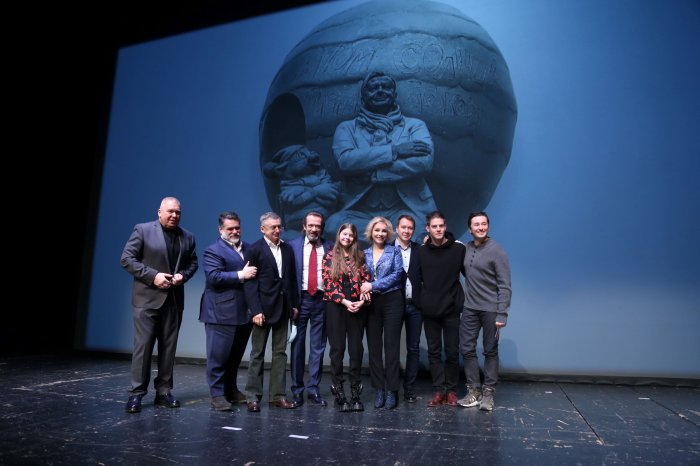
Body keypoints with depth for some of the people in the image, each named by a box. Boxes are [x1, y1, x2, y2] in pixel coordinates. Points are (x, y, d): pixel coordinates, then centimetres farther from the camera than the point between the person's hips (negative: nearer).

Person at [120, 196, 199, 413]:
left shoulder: (188, 237, 8)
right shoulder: (143, 230, -3)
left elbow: (193, 262, 15)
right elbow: (127, 259, -7)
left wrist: (183, 275, -7)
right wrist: (153, 276, -16)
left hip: (174, 299, 4)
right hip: (147, 297, -4)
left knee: (169, 346, 7)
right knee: (143, 345, -2)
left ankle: (163, 391, 16)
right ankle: (137, 393, 8)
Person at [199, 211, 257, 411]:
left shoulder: (248, 248, 15)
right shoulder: (213, 251, -7)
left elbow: (253, 272, 24)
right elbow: (214, 277, -20)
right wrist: (241, 275, -20)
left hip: (244, 312, 7)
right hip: (221, 313, -7)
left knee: (235, 356, 16)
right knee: (218, 356, 1)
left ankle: (231, 389, 29)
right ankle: (217, 395, 10)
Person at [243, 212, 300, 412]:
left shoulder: (287, 249, 10)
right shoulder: (255, 249, -6)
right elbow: (250, 282, -9)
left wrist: (294, 304, 8)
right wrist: (255, 310, -16)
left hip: (283, 308, 5)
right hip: (263, 308, -5)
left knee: (280, 352, 9)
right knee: (257, 353, 4)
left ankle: (278, 395, 17)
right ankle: (253, 396, 14)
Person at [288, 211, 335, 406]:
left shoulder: (329, 247, 5)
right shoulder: (293, 245, 2)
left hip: (321, 300, 1)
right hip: (301, 298, -1)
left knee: (318, 346, 6)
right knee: (298, 345, 7)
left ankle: (314, 389, 17)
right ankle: (297, 389, 19)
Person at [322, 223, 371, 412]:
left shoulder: (360, 257, 8)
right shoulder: (330, 256, 3)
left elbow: (366, 281, 4)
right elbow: (328, 283, -5)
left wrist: (362, 301, -11)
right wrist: (345, 301, -13)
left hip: (357, 307, 2)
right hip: (336, 306, -2)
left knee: (356, 349, 3)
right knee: (337, 349, 1)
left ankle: (356, 393, 11)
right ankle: (339, 392, 9)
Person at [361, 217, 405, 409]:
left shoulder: (394, 251, 3)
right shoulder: (364, 254, 10)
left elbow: (397, 274, -8)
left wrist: (373, 285, -14)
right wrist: (364, 289, -13)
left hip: (392, 301, -3)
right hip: (371, 303, 3)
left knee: (391, 345, 0)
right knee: (374, 346, 5)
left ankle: (391, 390, 8)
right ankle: (379, 389, 14)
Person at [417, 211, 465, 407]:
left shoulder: (459, 249, -5)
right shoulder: (421, 252, 2)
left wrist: (463, 299, 0)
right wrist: (420, 302, 4)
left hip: (452, 309, -2)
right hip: (429, 310, 2)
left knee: (452, 351, 5)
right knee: (434, 352, 8)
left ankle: (451, 390, 20)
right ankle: (438, 390, 17)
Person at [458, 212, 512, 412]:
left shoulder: (497, 251, -10)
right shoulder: (466, 248, 5)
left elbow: (504, 286, -12)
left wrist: (502, 314, -17)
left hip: (490, 309, -5)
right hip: (470, 308, 5)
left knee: (490, 351, 7)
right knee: (467, 349, 5)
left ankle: (488, 393, 17)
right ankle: (474, 391, 16)